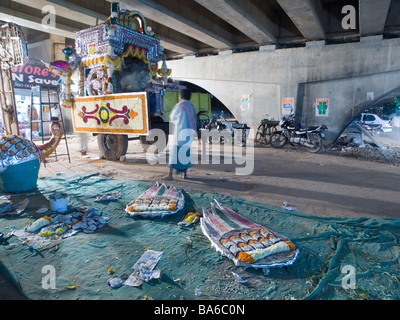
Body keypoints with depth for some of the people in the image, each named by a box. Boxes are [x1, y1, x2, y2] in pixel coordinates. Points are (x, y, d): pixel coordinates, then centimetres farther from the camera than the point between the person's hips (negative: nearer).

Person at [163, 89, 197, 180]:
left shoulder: (178, 106, -7)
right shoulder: (192, 107, 7)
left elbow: (171, 118, 2)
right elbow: (195, 120, 10)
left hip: (179, 132, -5)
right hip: (189, 134, 5)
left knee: (174, 151, -1)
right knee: (186, 151, 14)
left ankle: (170, 174, -3)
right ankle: (184, 173, 18)